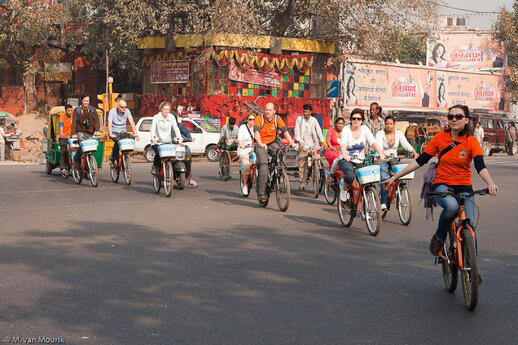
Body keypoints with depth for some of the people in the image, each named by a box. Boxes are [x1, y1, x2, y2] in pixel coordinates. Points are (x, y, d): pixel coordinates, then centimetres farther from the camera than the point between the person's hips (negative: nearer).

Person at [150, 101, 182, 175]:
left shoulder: (172, 117, 7)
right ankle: (155, 167, -2)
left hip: (168, 142, 3)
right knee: (158, 153, -28)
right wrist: (153, 137, -35)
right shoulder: (156, 117, 0)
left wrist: (179, 137, -23)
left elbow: (176, 128, -5)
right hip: (157, 142, -3)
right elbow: (153, 128, -15)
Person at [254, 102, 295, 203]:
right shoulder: (259, 118, -13)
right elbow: (256, 132, -27)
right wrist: (260, 143, -45)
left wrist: (291, 142, -29)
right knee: (263, 166, -21)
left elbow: (285, 131, -12)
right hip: (261, 145, -3)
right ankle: (261, 193, -18)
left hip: (272, 143, 3)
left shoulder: (277, 118, -4)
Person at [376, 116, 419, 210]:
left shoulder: (399, 133, 5)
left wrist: (414, 152, -27)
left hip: (394, 159, 4)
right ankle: (383, 202, -35)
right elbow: (379, 145, -21)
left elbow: (406, 144, -8)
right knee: (384, 177, -30)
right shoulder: (380, 134, -4)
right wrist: (382, 154, -43)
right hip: (382, 160, -4)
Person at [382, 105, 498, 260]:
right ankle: (439, 238, -8)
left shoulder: (471, 142, -4)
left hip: (464, 187, 1)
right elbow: (420, 161, 2)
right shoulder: (440, 138, -1)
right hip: (441, 185, -1)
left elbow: (480, 166, -16)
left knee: (469, 225, -17)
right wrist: (394, 178, -1)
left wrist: (490, 183, -38)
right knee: (452, 205, -35)